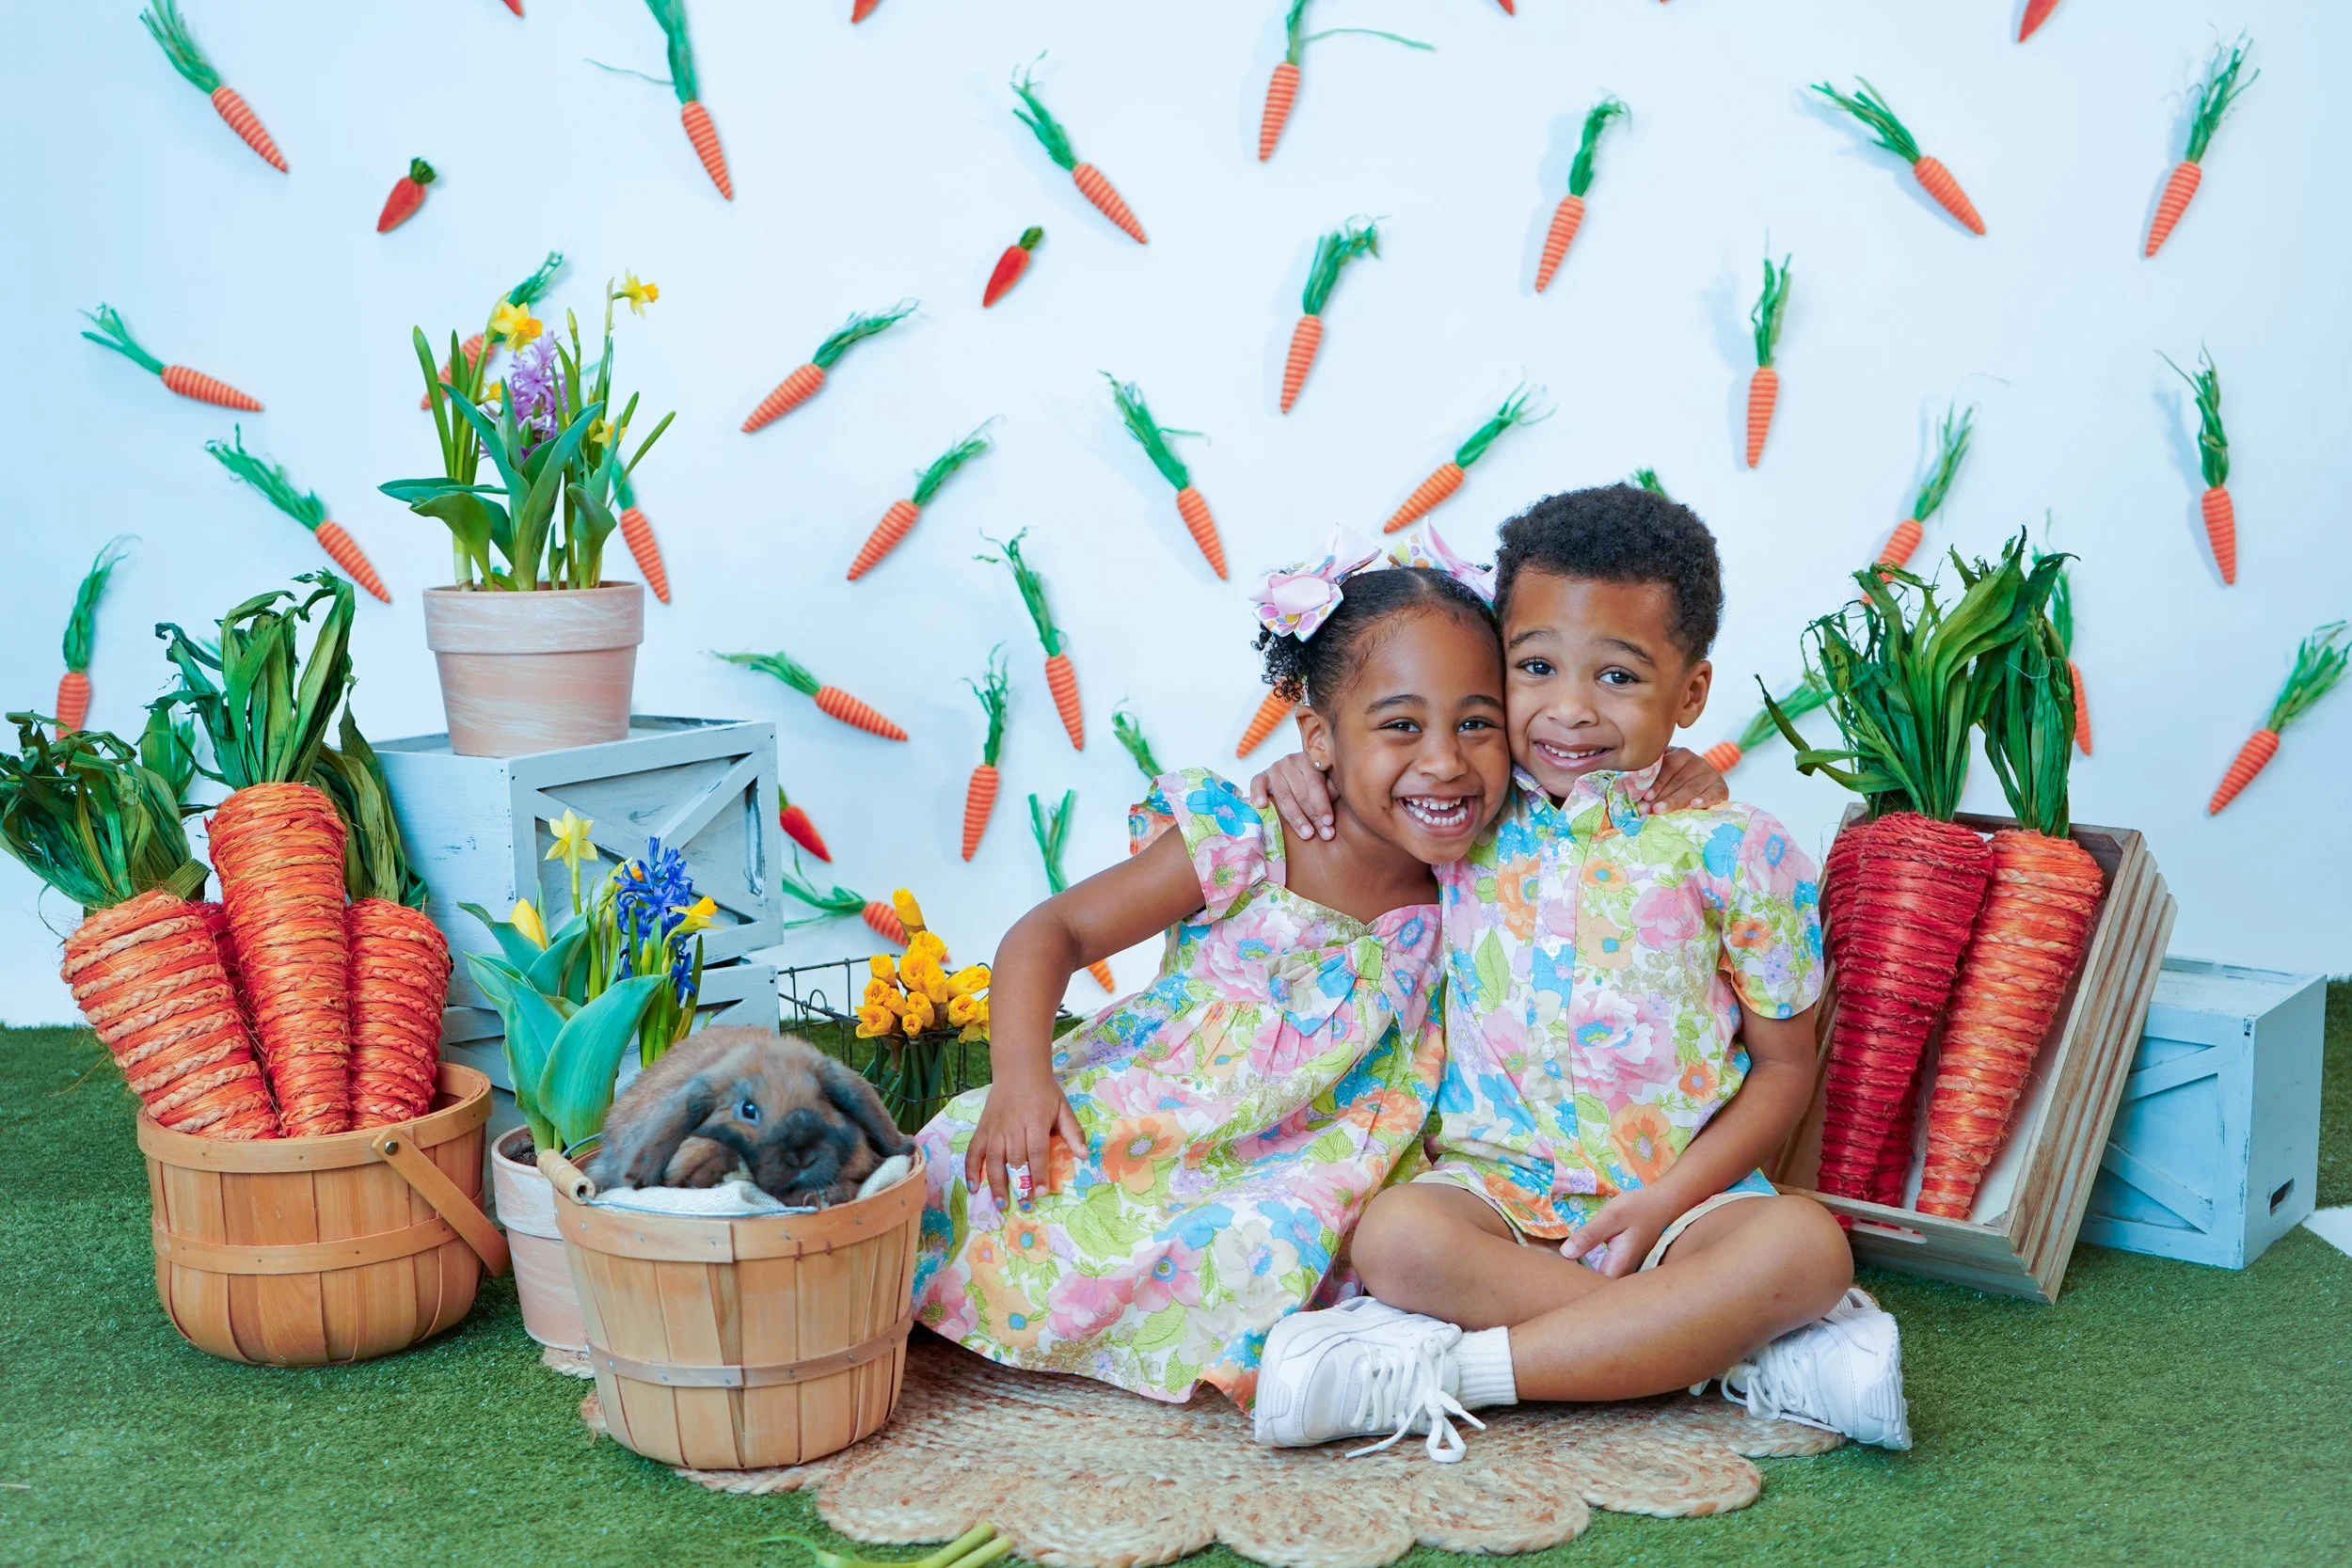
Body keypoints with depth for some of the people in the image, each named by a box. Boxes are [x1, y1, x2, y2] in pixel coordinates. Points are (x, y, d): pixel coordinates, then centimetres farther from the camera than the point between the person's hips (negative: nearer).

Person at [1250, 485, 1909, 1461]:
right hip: (1494, 1185, 1)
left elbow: (1785, 1064, 3)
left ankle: (1441, 1372, -29)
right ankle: (1740, 1351, -25)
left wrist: (1664, 1200, -10)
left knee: (1805, 1244, -31)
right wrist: (1301, 775, -1)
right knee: (1395, 1236, -32)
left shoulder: (1733, 853, -3)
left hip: (1681, 1194, 0)